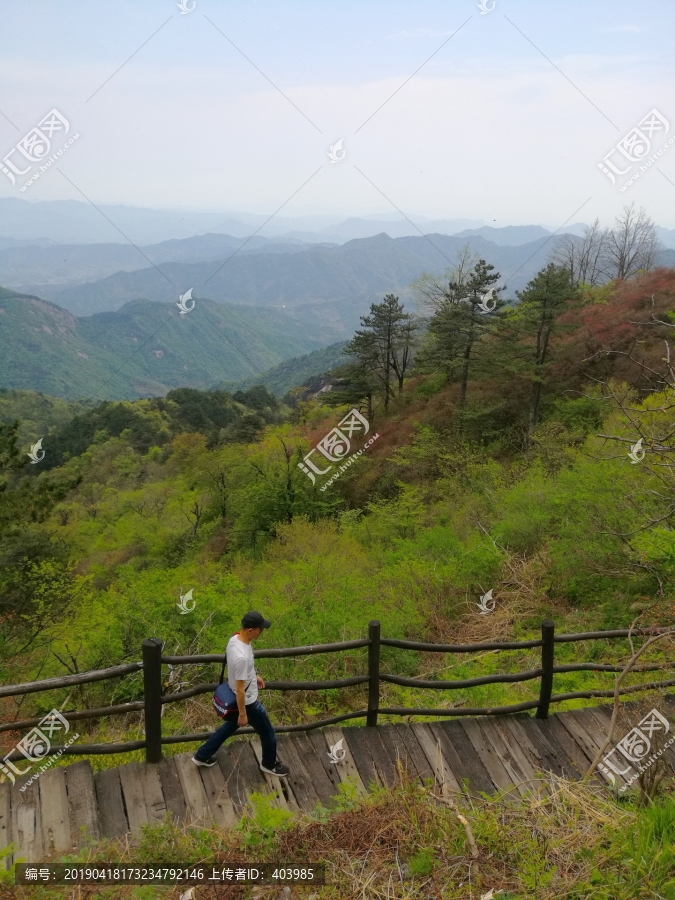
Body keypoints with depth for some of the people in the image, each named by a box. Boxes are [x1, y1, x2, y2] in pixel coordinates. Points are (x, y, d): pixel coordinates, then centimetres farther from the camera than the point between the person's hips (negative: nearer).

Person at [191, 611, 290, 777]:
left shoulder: (235, 639, -11)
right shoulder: (242, 656, -39)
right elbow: (240, 689, -28)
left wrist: (254, 676, 22)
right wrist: (243, 714, -17)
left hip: (236, 699, 8)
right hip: (247, 702, -8)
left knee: (229, 726, 30)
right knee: (268, 732, 15)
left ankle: (202, 756, 42)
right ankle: (269, 764, 39)